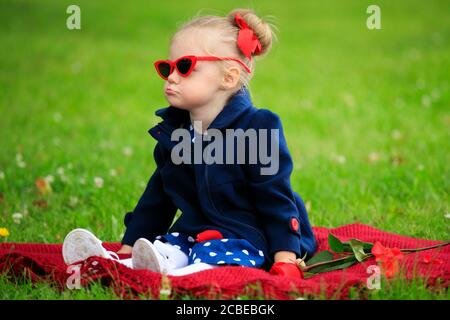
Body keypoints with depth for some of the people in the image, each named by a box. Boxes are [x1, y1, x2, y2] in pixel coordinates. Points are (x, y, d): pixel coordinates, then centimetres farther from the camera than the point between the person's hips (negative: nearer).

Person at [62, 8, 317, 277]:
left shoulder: (256, 129, -10)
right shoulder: (171, 133, 11)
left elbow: (275, 200, -10)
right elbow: (157, 198, 19)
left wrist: (285, 261, -16)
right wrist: (128, 249, 16)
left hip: (246, 237, -6)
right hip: (192, 232, 6)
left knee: (215, 258, -35)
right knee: (165, 247, -24)